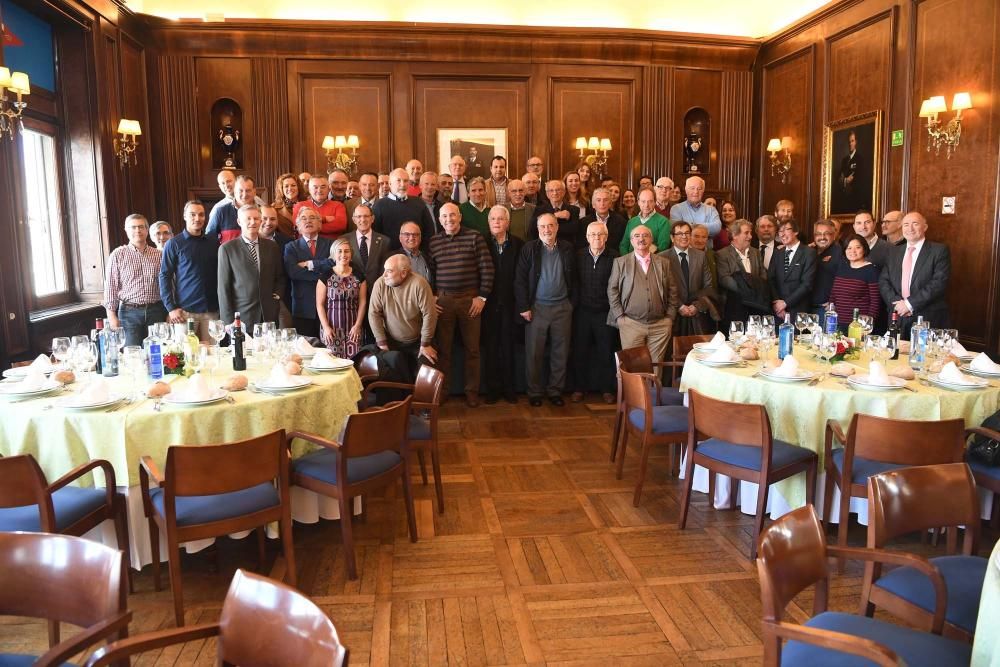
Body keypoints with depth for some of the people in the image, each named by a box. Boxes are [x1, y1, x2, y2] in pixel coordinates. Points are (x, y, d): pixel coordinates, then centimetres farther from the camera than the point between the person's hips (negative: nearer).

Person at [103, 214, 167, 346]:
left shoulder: (159, 255, 8)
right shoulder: (118, 255, 2)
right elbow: (111, 286, 1)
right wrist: (112, 315, -3)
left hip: (156, 311, 2)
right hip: (130, 312, -2)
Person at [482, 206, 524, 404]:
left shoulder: (518, 244, 2)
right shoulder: (482, 244, 2)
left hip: (509, 304, 0)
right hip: (489, 304, 0)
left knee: (508, 347, 7)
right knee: (490, 348, 6)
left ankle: (508, 388, 16)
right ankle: (492, 388, 15)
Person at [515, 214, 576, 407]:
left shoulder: (567, 249, 5)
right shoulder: (529, 249, -2)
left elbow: (573, 278, 9)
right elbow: (520, 280, -4)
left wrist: (572, 303, 2)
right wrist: (523, 307, -9)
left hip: (562, 307, 2)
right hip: (536, 307, -2)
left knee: (560, 352, 7)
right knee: (534, 353, 2)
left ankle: (555, 391, 19)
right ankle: (534, 392, 14)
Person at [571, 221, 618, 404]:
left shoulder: (614, 257, -4)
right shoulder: (579, 255, 2)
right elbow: (573, 281, 4)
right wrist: (574, 304, 0)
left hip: (605, 312, -1)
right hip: (582, 311, 1)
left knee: (606, 352, 7)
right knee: (580, 351, 7)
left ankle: (606, 389, 20)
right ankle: (579, 388, 19)